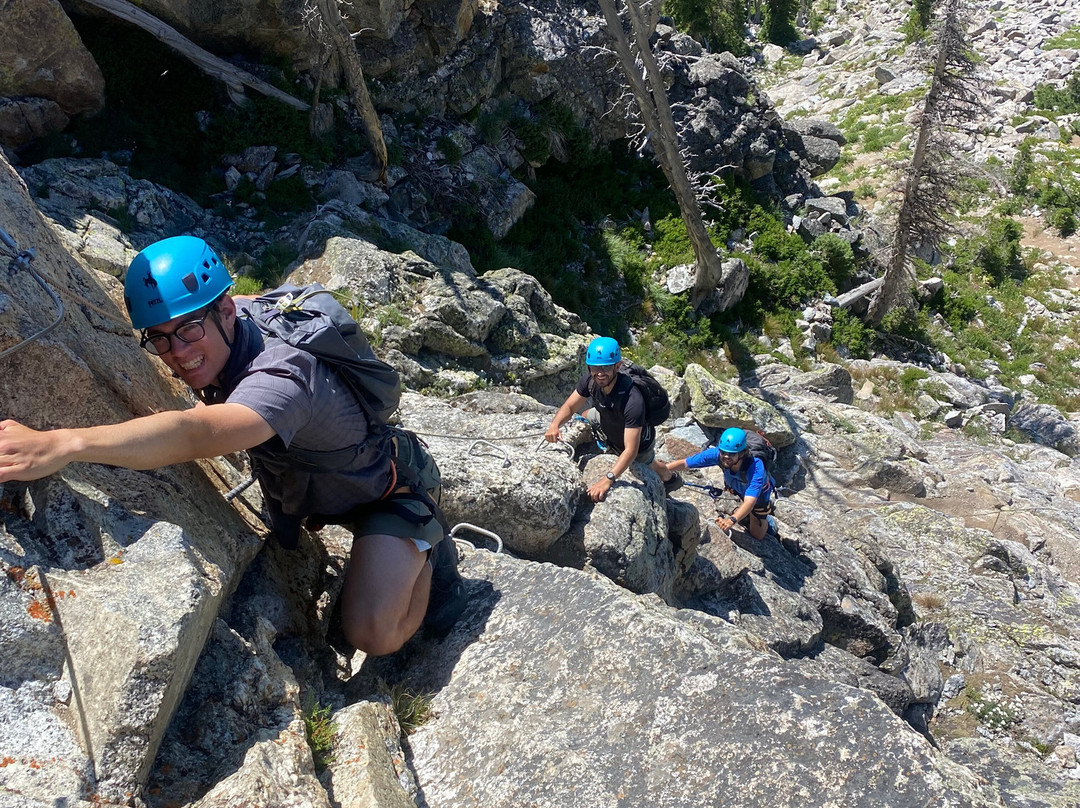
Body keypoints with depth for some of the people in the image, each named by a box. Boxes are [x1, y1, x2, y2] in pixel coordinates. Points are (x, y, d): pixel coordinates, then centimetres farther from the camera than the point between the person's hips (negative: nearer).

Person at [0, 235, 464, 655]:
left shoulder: (280, 375, -40)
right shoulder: (225, 338, -13)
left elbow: (197, 435, -59)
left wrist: (62, 446, -67)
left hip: (381, 493, -9)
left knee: (374, 635, -23)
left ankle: (427, 550, 5)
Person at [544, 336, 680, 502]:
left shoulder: (632, 400, -48)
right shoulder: (590, 380, -30)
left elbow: (631, 450, -46)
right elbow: (569, 407, -16)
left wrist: (608, 480, -55)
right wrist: (554, 425, -37)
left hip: (639, 441, -5)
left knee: (647, 464, 25)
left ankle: (670, 478, 60)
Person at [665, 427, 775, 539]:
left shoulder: (756, 468, -48)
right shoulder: (717, 453, -38)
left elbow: (750, 502, -57)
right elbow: (684, 463, -32)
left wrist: (732, 520, -73)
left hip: (759, 493, -3)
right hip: (738, 490, 3)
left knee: (757, 535, 12)